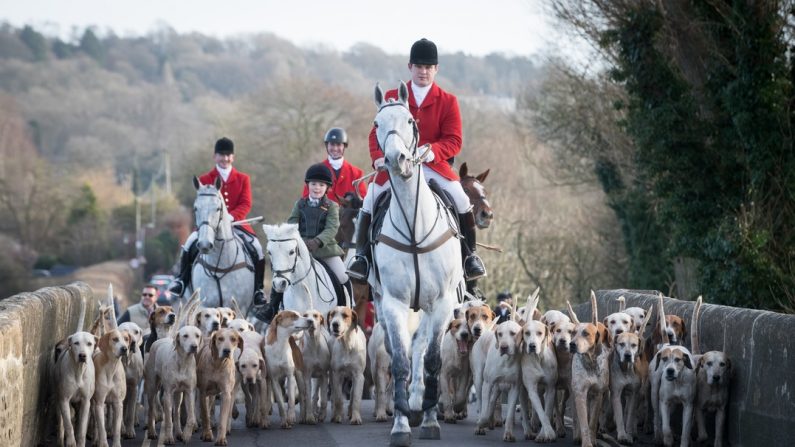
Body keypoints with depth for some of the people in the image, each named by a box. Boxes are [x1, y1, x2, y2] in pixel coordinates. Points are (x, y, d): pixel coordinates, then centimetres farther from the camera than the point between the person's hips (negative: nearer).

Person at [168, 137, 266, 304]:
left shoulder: (243, 179, 8)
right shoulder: (205, 180, 7)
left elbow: (246, 204, -3)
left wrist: (231, 216, -22)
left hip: (236, 223, 0)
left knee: (256, 248, -21)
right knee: (190, 244, -23)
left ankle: (258, 289, -7)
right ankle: (182, 280, -7)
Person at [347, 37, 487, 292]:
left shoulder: (447, 101, 4)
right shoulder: (392, 98, 7)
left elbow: (454, 141, -2)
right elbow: (377, 132, 4)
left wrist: (432, 151, -22)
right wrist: (378, 157, -16)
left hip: (433, 164, -1)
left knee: (461, 199, -22)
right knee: (370, 200, -19)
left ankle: (469, 255, -5)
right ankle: (362, 255, -4)